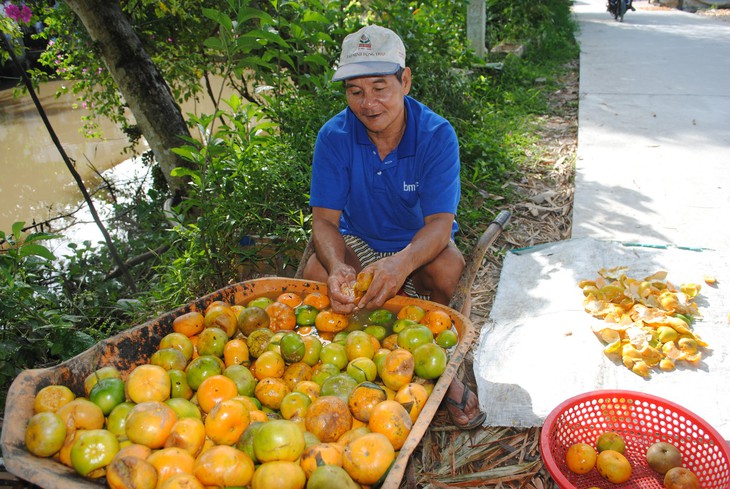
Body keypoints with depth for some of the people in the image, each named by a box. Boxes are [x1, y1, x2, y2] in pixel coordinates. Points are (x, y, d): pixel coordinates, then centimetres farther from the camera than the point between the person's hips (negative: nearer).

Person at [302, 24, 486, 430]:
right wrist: (337, 267, -43)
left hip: (419, 246, -1)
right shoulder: (334, 136, -15)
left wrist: (402, 262, -52)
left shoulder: (437, 135, -20)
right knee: (318, 273, -30)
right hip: (358, 243, 1)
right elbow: (325, 219, -19)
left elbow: (440, 223, -29)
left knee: (449, 267, -34)